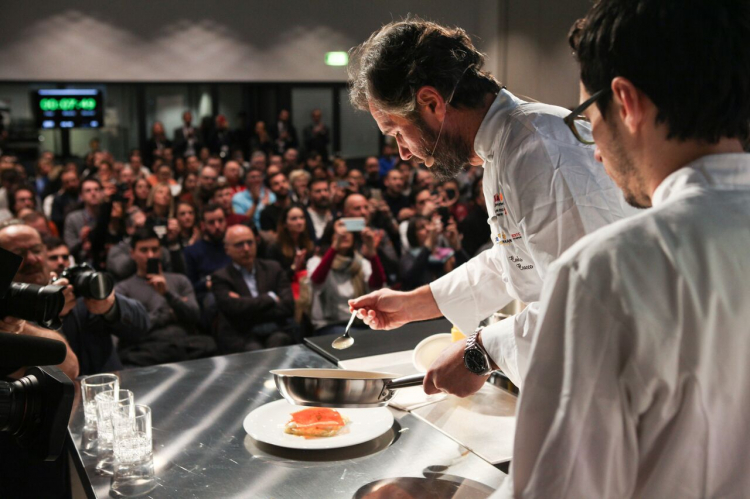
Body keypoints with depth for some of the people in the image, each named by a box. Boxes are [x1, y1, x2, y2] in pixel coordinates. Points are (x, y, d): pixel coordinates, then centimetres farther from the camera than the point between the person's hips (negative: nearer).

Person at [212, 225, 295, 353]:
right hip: (241, 338, -2)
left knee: (278, 341, -30)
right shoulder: (221, 277, 6)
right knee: (254, 350, -33)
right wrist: (270, 298, -2)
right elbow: (235, 308, -12)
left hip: (277, 334, 3)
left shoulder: (273, 268, 13)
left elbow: (288, 306, 1)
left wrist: (249, 309, -7)